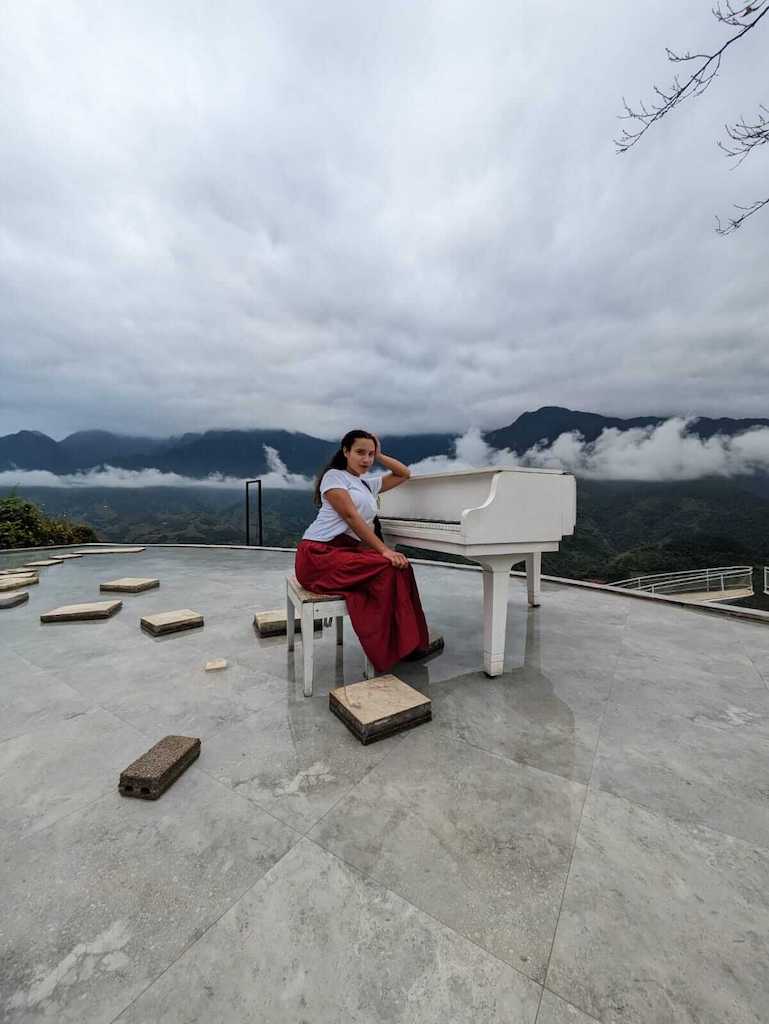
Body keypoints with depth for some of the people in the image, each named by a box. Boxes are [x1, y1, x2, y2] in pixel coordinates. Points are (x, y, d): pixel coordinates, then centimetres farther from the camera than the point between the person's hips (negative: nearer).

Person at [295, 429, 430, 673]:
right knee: (388, 569, -26)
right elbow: (352, 517, -14)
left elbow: (404, 474, 30)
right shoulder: (334, 476, -1)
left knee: (398, 568, -17)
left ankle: (401, 644, -12)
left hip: (349, 550, 8)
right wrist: (384, 550, -20)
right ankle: (400, 646, -15)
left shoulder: (369, 484, 21)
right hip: (319, 554, -7)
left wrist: (379, 456, 19)